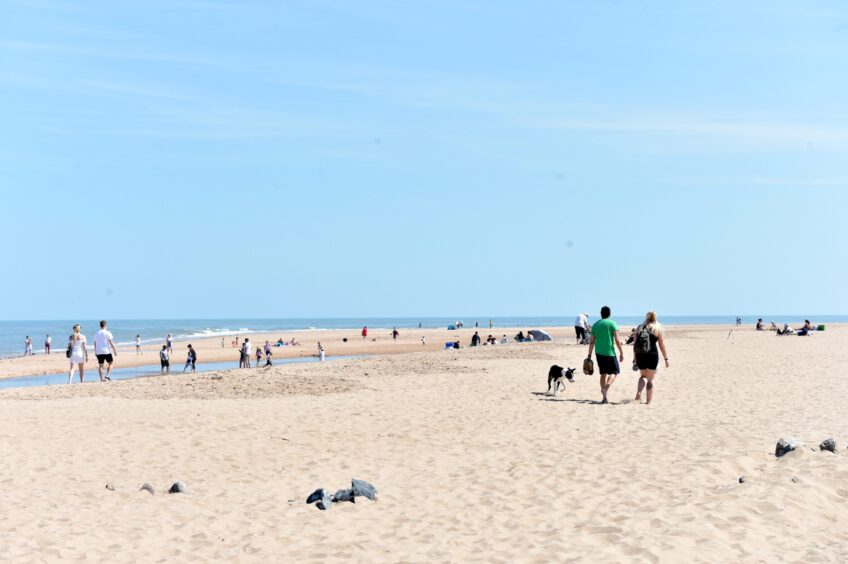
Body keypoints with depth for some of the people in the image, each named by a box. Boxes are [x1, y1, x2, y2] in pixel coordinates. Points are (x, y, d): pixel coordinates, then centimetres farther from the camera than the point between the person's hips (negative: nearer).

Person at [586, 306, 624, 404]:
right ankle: (607, 386, -22)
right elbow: (617, 340, -10)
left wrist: (589, 355, 13)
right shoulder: (612, 323, -5)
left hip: (599, 352, 4)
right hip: (609, 352, -4)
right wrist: (621, 352, -4)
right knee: (615, 372, 7)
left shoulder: (595, 324, 8)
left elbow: (592, 342, 8)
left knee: (603, 374, 13)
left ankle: (604, 398, 11)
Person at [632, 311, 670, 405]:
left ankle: (638, 393, 1)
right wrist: (666, 358, 3)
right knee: (650, 379, 9)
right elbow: (662, 345, -2)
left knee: (643, 376, 23)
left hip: (640, 355, 2)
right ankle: (648, 401, 10)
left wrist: (634, 358, 14)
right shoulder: (658, 329, 1)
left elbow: (635, 344, 8)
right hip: (652, 355, -2)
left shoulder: (639, 328, 8)